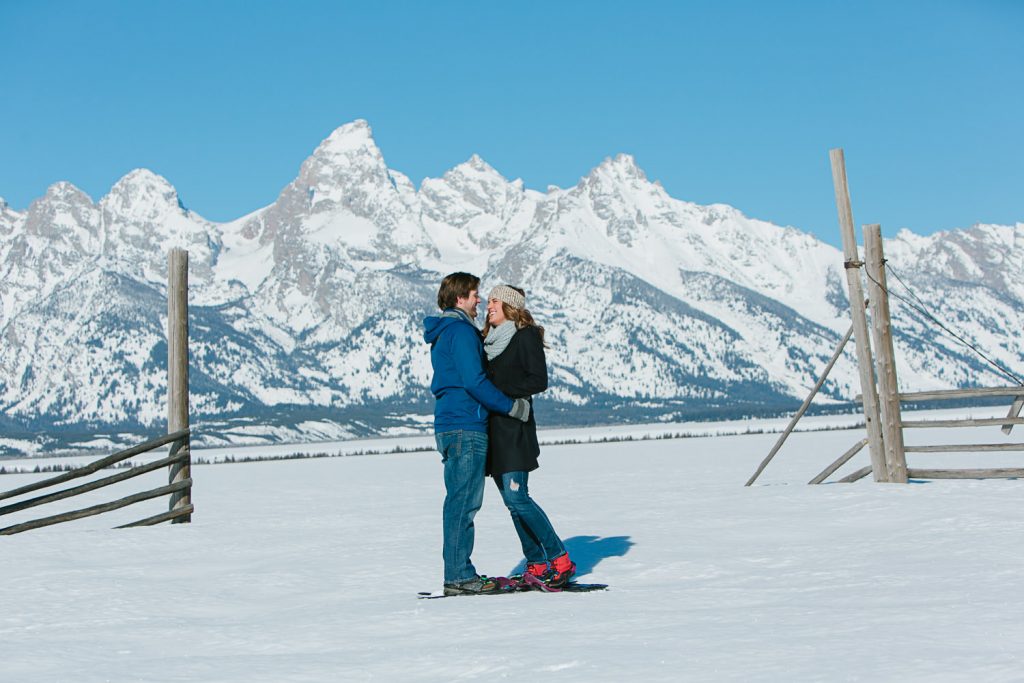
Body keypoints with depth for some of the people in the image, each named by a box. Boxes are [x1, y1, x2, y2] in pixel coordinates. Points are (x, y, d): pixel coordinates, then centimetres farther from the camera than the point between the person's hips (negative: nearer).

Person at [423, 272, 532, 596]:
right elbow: (474, 381, -19)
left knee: (459, 501, 11)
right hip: (466, 427, -10)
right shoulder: (461, 330, -11)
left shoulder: (442, 333, 20)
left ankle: (458, 574, 15)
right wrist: (512, 406, -11)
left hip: (449, 426, 10)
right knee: (464, 502, -8)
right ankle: (459, 576, -6)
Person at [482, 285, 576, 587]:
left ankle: (560, 559, -5)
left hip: (515, 426, -7)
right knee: (511, 500, 6)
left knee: (517, 497, -15)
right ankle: (536, 564, 12)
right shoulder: (488, 340, 17)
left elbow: (539, 381, -11)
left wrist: (499, 388, -16)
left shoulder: (526, 336, -3)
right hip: (493, 427, 7)